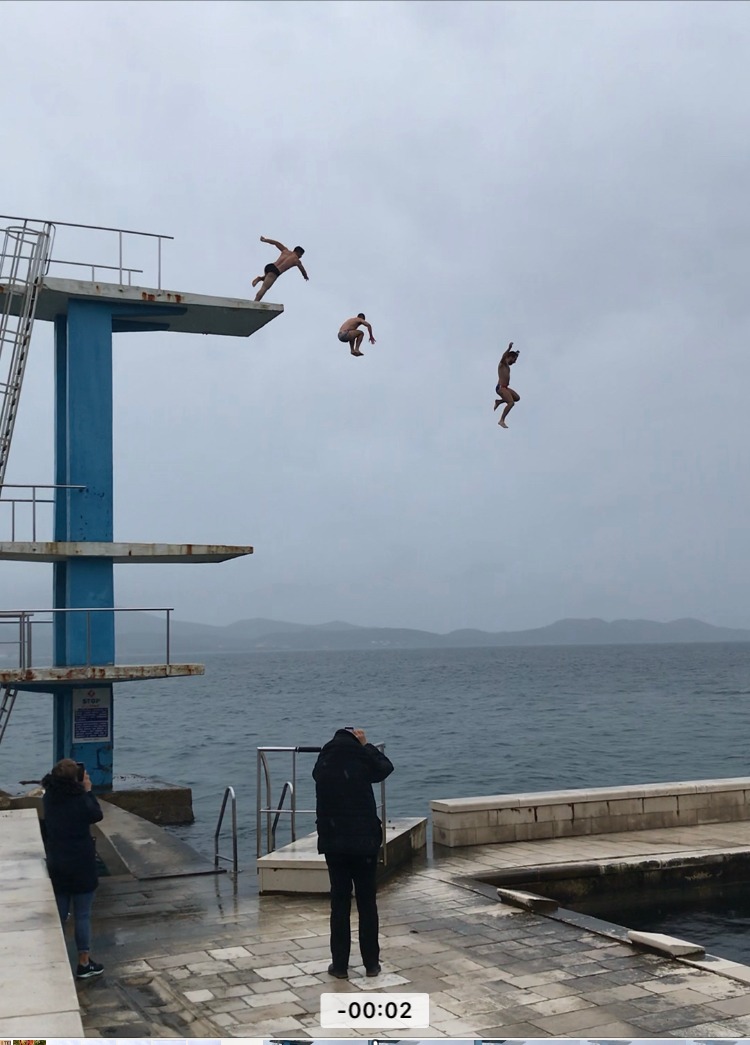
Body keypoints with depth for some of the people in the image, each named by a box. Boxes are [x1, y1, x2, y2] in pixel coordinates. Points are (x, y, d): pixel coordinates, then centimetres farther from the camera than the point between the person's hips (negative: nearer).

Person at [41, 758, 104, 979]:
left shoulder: (49, 798, -5)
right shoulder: (80, 799, -20)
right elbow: (97, 815, -3)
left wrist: (82, 791, 3)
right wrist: (88, 790, 0)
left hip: (57, 865, 5)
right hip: (81, 865, -5)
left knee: (59, 915, 16)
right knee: (82, 916, 7)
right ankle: (84, 964, 15)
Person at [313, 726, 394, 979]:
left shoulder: (323, 765, -2)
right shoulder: (361, 762, -9)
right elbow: (386, 767, 10)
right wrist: (366, 745, 13)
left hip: (333, 843, 2)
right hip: (364, 842, -2)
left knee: (339, 903, 7)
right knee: (367, 903, 8)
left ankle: (340, 965, 10)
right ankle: (371, 963, 13)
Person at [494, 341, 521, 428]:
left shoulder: (507, 365, 20)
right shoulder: (503, 363, -6)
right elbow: (504, 356, -30)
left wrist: (516, 353, 44)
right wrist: (509, 348, -43)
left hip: (505, 388, 10)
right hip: (501, 388, -10)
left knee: (517, 398, 18)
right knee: (511, 403, -22)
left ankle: (499, 401, 18)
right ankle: (502, 420, -21)